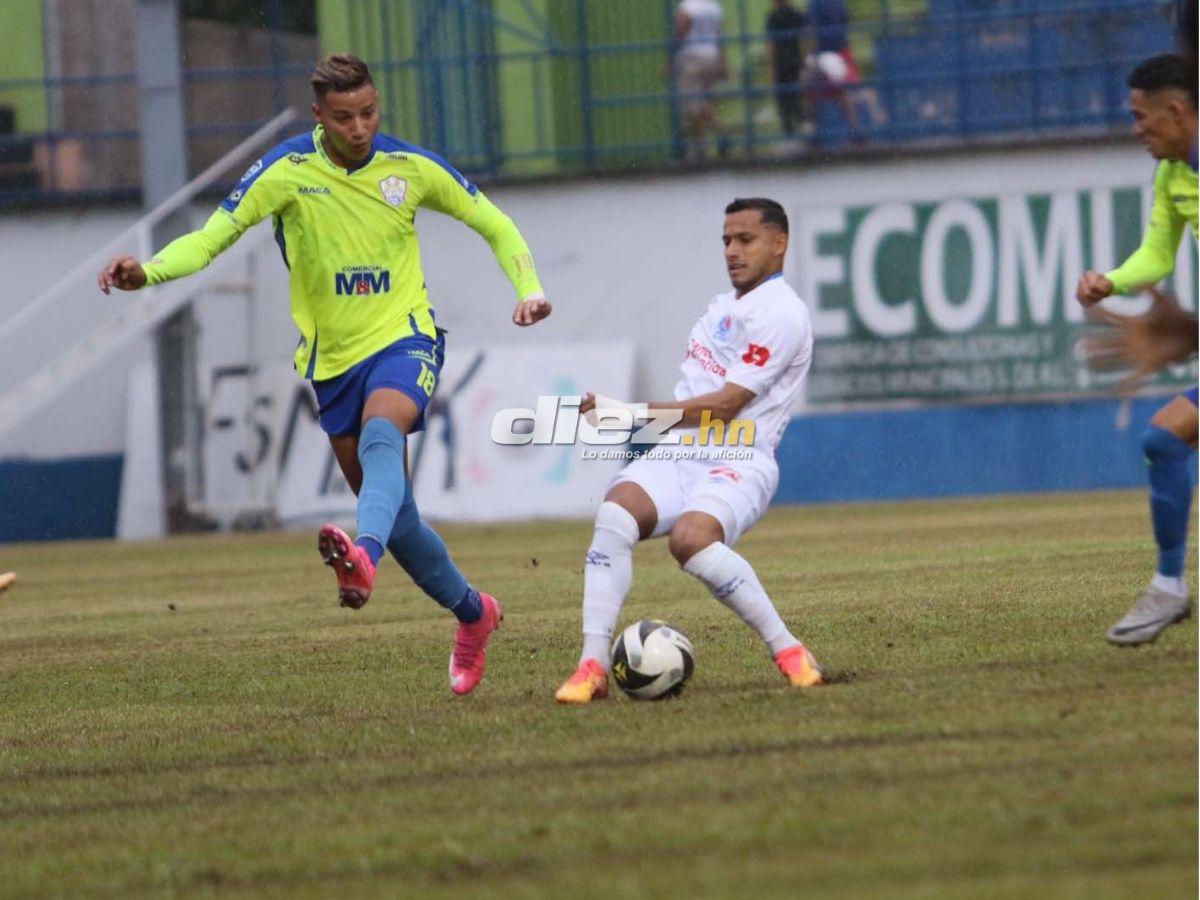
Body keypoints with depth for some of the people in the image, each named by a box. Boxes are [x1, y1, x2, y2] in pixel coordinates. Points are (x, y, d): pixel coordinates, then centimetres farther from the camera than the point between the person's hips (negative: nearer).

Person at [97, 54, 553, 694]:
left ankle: (364, 556, -62)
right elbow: (213, 237, -14)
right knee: (390, 508, 10)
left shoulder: (412, 168, -5)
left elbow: (494, 225, 9)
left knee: (381, 438, -36)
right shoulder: (289, 170, -9)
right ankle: (472, 614, 31)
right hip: (333, 357, 3)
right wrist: (148, 272, -33)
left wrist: (530, 289, -6)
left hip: (403, 339, -3)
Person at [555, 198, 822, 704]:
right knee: (615, 515, -26)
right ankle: (592, 667, -30)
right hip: (678, 455, 7)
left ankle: (788, 652, -21)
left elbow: (723, 406, -15)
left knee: (691, 538, -38)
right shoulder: (725, 305, 21)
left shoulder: (781, 315, -8)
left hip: (738, 464, -7)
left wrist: (630, 412, -16)